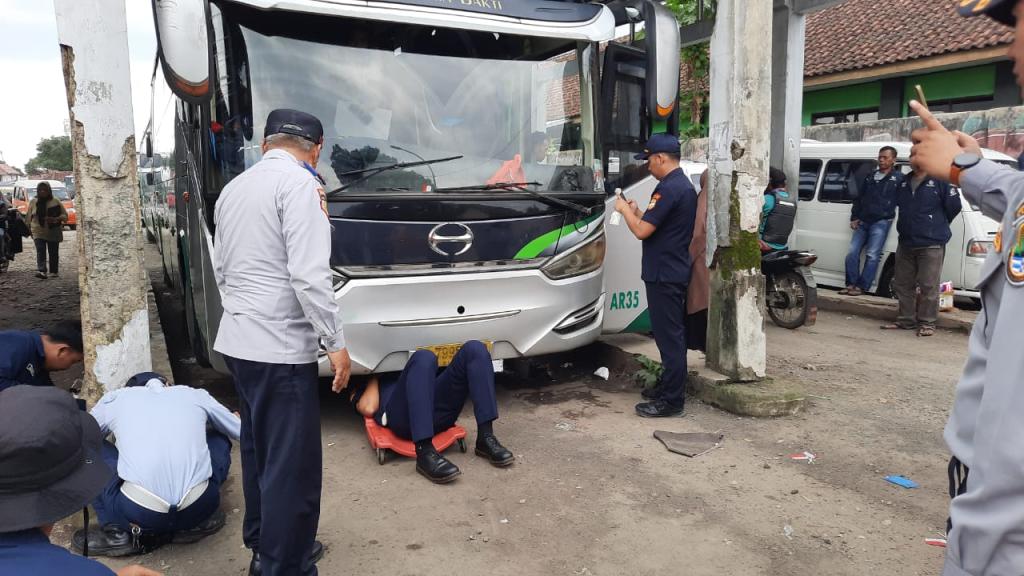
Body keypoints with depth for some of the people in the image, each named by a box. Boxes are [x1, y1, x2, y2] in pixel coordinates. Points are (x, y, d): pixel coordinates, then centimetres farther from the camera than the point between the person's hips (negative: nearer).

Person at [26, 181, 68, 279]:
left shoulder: (56, 202, 2)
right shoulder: (33, 202, 8)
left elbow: (65, 215, 1)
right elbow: (29, 217, 15)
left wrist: (55, 219, -17)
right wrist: (30, 229, 13)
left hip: (53, 232, 0)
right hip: (38, 232, 0)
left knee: (53, 253, 6)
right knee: (40, 251, -14)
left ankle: (54, 271, 17)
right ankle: (41, 270, -25)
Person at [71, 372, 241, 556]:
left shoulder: (116, 398, 20)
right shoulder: (195, 395, 21)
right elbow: (241, 431, 35)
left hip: (139, 513, -1)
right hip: (198, 508, 1)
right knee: (219, 439, 29)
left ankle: (120, 532, 12)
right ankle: (199, 521, 17)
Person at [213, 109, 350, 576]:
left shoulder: (233, 187, 13)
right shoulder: (299, 183, -12)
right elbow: (308, 275, -19)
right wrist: (336, 343, -14)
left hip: (237, 341, 9)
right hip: (282, 347, -9)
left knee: (259, 450, 21)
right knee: (293, 464, 0)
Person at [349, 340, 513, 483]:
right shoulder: (362, 389, 32)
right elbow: (369, 408, 8)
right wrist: (373, 376, 23)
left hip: (440, 413, 5)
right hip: (403, 417, -4)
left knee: (474, 349, -15)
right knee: (423, 357, -32)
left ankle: (486, 437, -24)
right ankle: (425, 452, -41)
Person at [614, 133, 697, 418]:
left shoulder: (669, 188, -19)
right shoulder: (685, 185, 15)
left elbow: (642, 231, -21)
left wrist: (624, 209, -5)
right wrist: (636, 212, 12)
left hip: (663, 274, -11)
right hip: (675, 272, 11)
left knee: (669, 337, -5)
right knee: (672, 335, 17)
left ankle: (671, 401, 1)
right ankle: (669, 387, 29)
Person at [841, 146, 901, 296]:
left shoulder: (897, 179, 1)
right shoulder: (870, 178, 18)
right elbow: (858, 199, 22)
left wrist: (888, 215, -13)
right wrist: (854, 218, 13)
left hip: (881, 222, -6)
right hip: (863, 222, 6)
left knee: (872, 255, -8)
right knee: (852, 252, 0)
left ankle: (862, 286, -6)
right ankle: (851, 283, 6)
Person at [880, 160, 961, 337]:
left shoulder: (940, 180, -7)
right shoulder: (904, 183, 13)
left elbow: (954, 205, -6)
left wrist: (938, 224, 5)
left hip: (931, 244, -7)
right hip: (906, 243, 7)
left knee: (929, 286, -5)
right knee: (903, 284, 11)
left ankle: (927, 323, 3)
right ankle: (906, 320, 21)